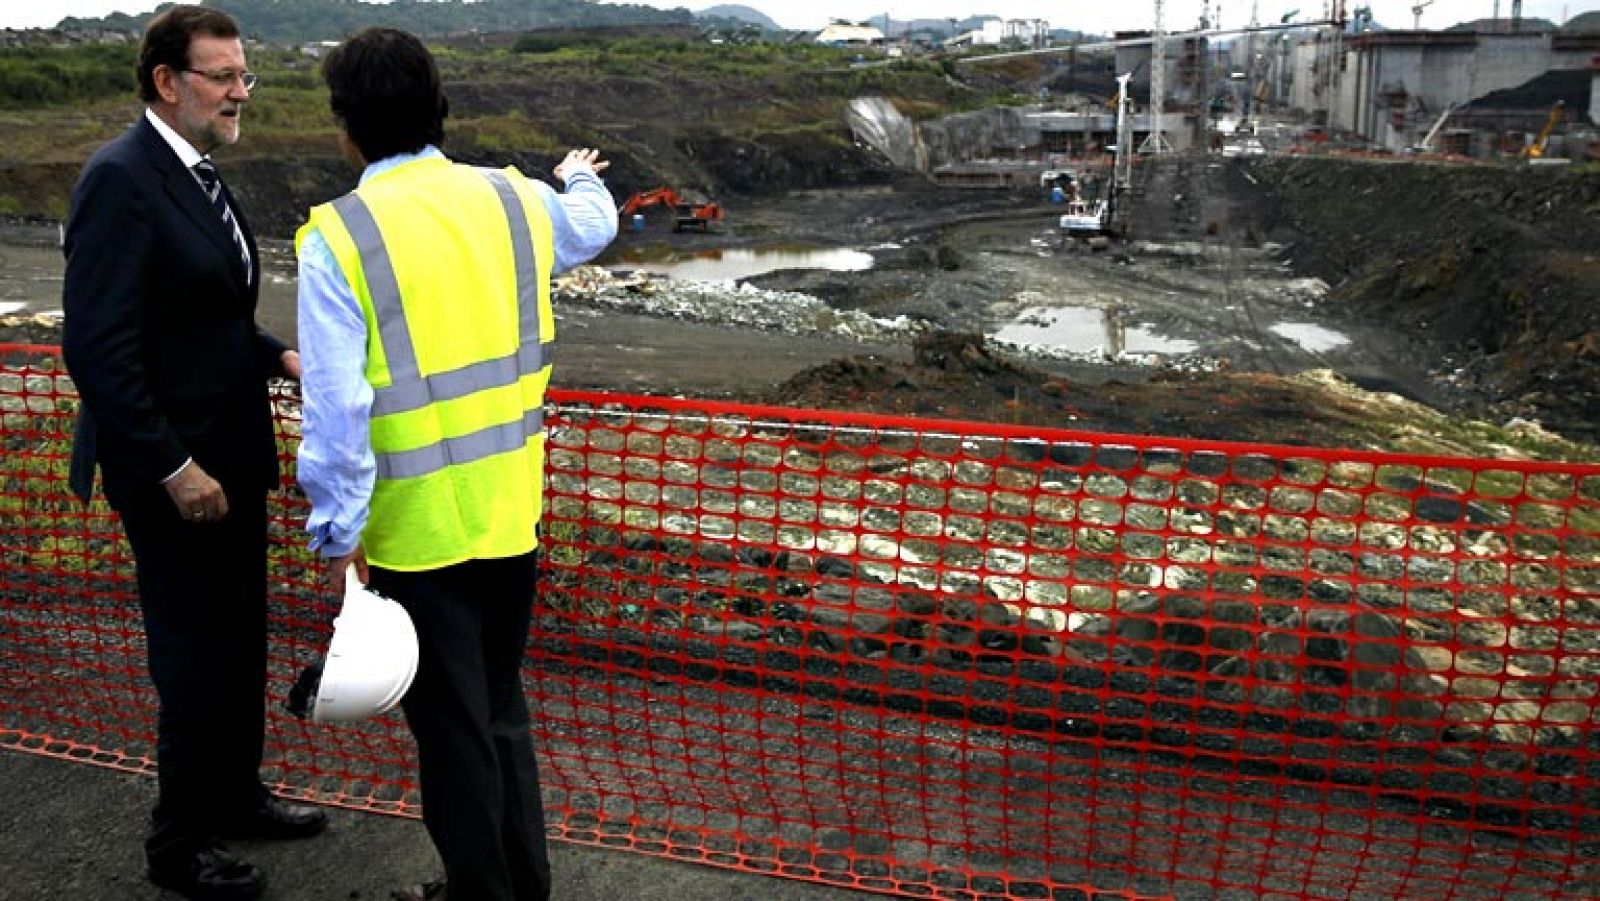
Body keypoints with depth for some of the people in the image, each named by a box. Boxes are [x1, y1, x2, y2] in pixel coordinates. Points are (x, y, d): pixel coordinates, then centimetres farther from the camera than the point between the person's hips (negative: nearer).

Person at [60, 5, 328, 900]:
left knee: (241, 639, 18)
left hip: (234, 455, 8)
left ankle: (235, 794, 37)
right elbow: (98, 345, -22)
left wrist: (278, 356, 4)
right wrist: (173, 469, -21)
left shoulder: (201, 174, 10)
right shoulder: (121, 178, -17)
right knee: (198, 652, 4)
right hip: (177, 469, -8)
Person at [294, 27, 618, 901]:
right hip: (509, 508, 5)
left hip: (415, 527, -5)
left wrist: (339, 532, -10)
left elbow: (336, 407, -19)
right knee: (501, 704, 23)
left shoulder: (339, 234, -15)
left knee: (451, 725, 11)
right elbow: (596, 222, 24)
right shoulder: (516, 200, 0)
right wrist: (579, 178, 46)